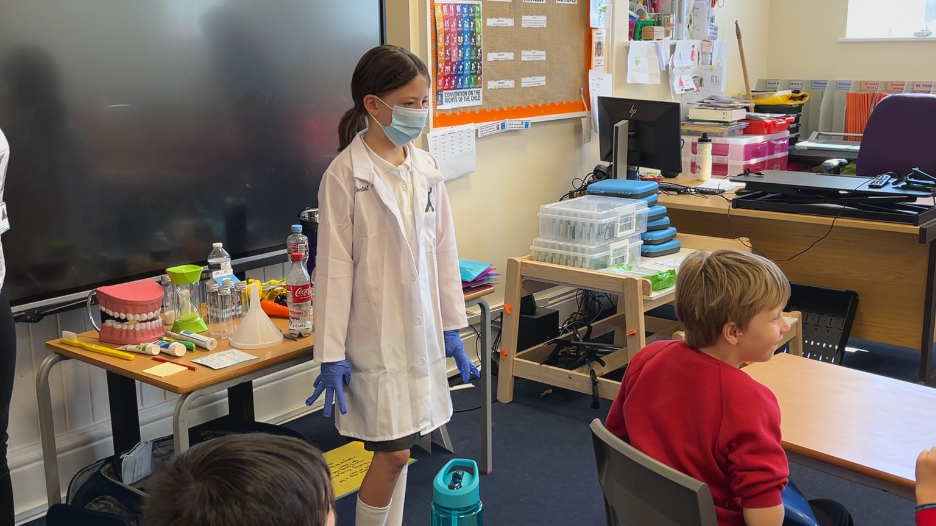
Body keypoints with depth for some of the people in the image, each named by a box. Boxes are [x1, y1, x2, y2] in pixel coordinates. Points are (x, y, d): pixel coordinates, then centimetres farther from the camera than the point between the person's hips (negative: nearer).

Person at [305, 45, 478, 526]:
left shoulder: (425, 168, 5)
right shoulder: (345, 175, -12)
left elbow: (443, 251, 10)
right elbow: (334, 269, -12)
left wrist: (452, 328, 11)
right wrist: (331, 355, -12)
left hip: (421, 330, 5)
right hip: (375, 337, -5)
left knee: (396, 449, 14)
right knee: (392, 452, -3)